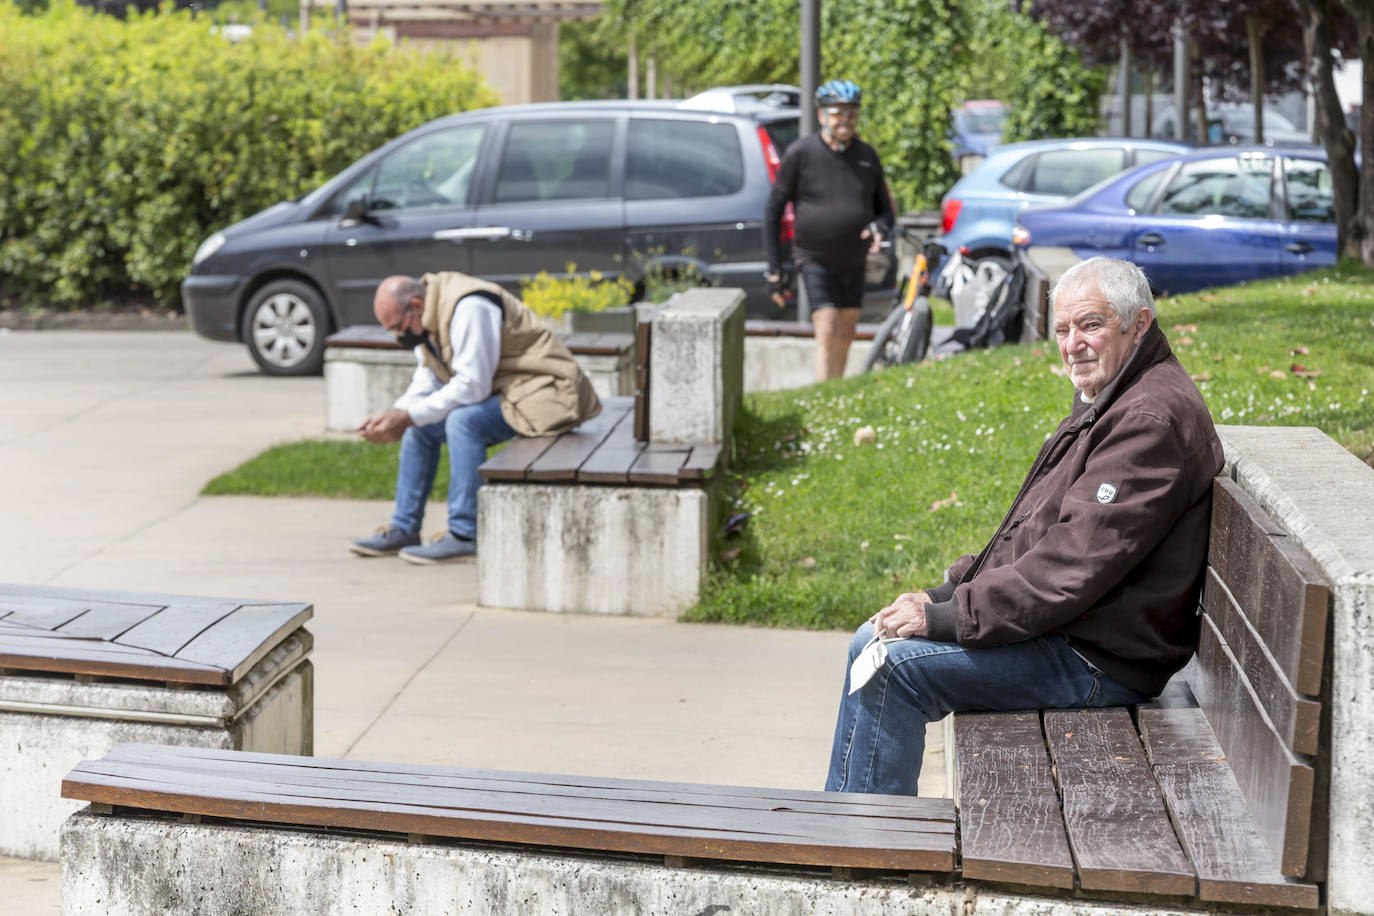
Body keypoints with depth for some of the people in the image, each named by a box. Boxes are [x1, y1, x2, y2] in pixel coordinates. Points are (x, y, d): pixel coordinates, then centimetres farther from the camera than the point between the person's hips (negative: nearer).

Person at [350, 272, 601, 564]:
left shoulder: (469, 307, -24)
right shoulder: (428, 318, 6)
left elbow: (472, 386, -27)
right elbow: (426, 386, 9)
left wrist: (407, 417, -25)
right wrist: (392, 415, -9)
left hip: (543, 393, -10)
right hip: (500, 393, 10)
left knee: (462, 419, -30)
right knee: (420, 426, 5)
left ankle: (465, 536, -24)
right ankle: (403, 528, 10)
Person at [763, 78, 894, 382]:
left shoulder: (867, 156, 5)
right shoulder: (800, 154, -7)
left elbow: (885, 207, 14)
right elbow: (773, 210, -3)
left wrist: (879, 228, -13)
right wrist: (774, 268, -6)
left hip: (854, 262, 5)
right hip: (815, 260, -5)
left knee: (845, 337, 10)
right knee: (827, 333, -15)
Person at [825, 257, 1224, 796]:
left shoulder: (1152, 418, -20)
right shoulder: (1106, 402, 16)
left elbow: (1074, 567, -25)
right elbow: (1032, 538, 18)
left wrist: (946, 616, -21)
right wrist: (945, 594, 5)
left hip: (1100, 661, -11)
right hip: (1060, 626, 11)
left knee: (893, 665, -19)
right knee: (873, 642, 11)